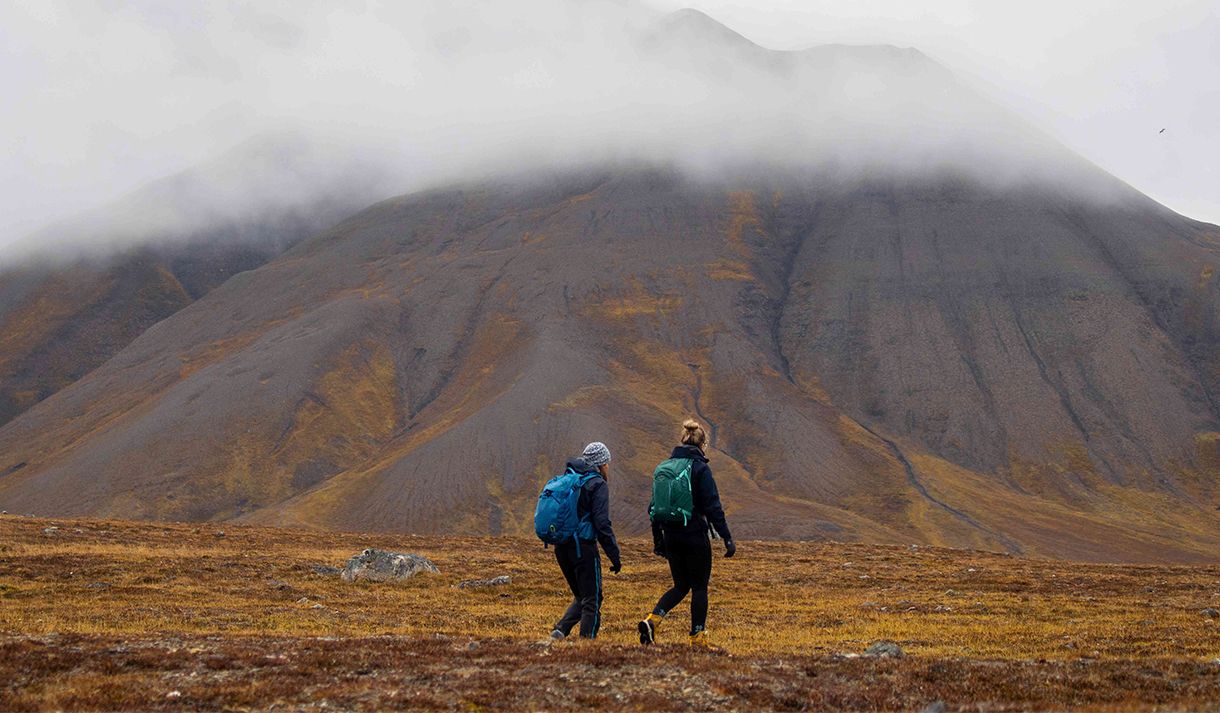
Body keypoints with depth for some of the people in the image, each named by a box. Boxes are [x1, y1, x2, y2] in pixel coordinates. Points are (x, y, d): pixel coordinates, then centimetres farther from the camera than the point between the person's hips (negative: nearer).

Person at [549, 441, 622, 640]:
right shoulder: (597, 485, -8)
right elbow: (602, 524, -15)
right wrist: (615, 556, -12)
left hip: (561, 547, 7)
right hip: (583, 547, -7)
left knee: (581, 597, 19)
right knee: (592, 601, 4)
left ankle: (560, 630, 2)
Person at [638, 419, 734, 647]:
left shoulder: (663, 467, 8)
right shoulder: (699, 468, -10)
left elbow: (653, 507, 12)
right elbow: (713, 508, -14)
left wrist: (658, 540, 19)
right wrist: (727, 539, -10)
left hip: (671, 536, 6)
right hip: (695, 537, -6)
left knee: (681, 586, 16)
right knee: (699, 587, 7)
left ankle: (652, 620, -4)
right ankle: (697, 637, 10)